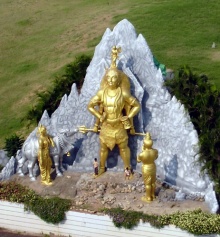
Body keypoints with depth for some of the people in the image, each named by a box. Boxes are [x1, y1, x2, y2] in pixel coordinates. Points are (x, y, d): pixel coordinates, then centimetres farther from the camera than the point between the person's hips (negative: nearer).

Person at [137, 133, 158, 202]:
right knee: (153, 182, 24)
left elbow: (138, 160, -12)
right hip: (153, 167, 4)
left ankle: (148, 198, 32)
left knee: (147, 183, 15)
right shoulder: (155, 151, -21)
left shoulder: (142, 154, -34)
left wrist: (142, 150, -10)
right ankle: (153, 195, 44)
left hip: (146, 169, -4)